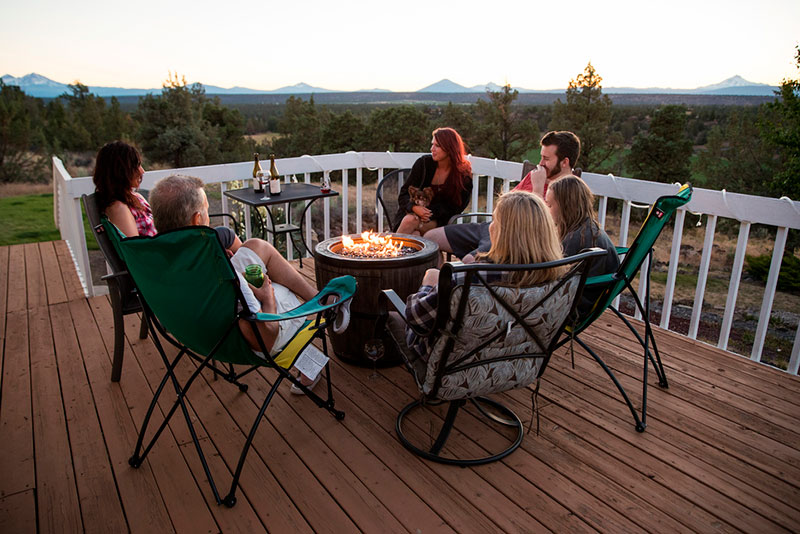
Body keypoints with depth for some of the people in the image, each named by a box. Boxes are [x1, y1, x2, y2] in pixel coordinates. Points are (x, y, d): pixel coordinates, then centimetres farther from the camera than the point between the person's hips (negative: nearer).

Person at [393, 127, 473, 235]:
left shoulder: (464, 176, -4)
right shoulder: (424, 162, 1)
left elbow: (454, 208, -3)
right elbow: (403, 195, 1)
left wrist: (433, 213, -20)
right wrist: (414, 207, -21)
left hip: (437, 221, -2)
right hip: (413, 213, 2)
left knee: (411, 222, -32)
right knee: (409, 219, -33)